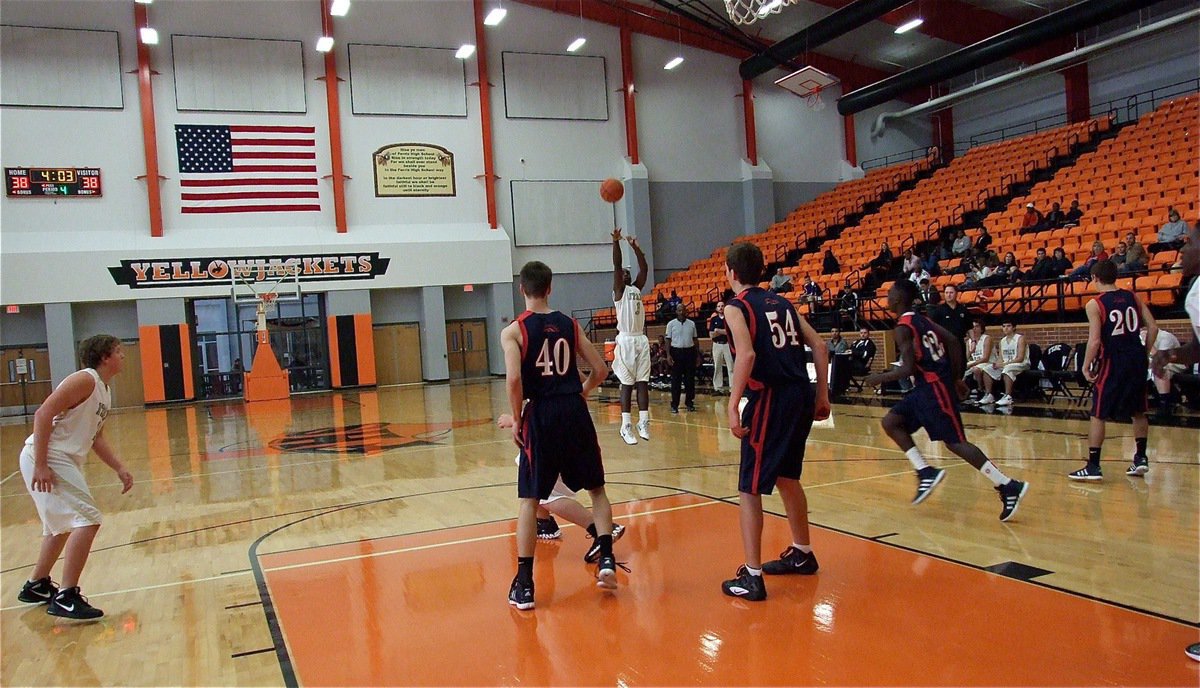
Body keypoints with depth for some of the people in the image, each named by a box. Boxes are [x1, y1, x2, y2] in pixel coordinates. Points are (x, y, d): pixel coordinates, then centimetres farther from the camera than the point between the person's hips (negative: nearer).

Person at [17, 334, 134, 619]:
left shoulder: (105, 391, 15)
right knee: (87, 520, -16)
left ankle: (36, 585, 43)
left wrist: (119, 469, 13)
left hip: (63, 462, 11)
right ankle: (66, 598, -11)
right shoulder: (85, 380, -15)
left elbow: (95, 437, 21)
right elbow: (43, 414, -22)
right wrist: (41, 465, -26)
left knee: (64, 524, 26)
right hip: (46, 460, -11)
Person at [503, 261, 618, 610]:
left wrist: (517, 420, -5)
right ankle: (606, 559, 8)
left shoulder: (514, 330, -3)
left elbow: (514, 379, -17)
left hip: (541, 415, -3)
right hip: (575, 411, 3)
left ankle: (524, 585, 5)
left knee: (529, 499, 5)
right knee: (597, 489, 19)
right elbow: (600, 369, 8)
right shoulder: (570, 324, 8)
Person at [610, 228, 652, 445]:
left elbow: (644, 268, 13)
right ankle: (626, 426, 0)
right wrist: (616, 242, -18)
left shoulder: (637, 289, 16)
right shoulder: (619, 290, 0)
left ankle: (643, 422, 6)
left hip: (641, 339, 6)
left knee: (643, 382, 4)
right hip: (626, 340, -6)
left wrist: (635, 247, 8)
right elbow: (616, 265, -10)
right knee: (627, 384, -3)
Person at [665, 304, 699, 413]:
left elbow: (695, 339, 13)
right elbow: (668, 340, 0)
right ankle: (674, 404, 3)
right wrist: (668, 355, -9)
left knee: (690, 379, 5)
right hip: (676, 352, -2)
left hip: (689, 352, 3)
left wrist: (698, 354, 9)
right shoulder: (671, 324, 1)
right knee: (676, 379, -1)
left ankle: (689, 402, 15)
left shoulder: (692, 324, 8)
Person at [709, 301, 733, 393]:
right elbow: (711, 334, 1)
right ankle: (717, 388, 11)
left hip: (728, 344, -2)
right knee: (717, 367, 6)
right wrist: (724, 331, -11)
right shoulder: (714, 319, 8)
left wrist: (718, 331, -11)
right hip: (717, 345, 2)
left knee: (731, 367, -4)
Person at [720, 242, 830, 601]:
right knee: (786, 477, 25)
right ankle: (802, 554, 39)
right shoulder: (782, 303, 17)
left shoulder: (736, 307, -3)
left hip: (770, 399, -7)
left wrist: (733, 405, -20)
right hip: (801, 396, 7)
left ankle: (752, 577, 0)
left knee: (749, 489, 0)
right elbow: (819, 346, 12)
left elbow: (747, 354, -20)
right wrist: (822, 395, 16)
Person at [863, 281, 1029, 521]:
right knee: (891, 422, 11)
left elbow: (909, 368, -20)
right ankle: (926, 472, 6)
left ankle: (1009, 488, -3)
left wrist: (880, 378, -6)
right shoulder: (921, 319, 14)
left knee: (955, 442, -6)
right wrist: (955, 379, 17)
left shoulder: (902, 328, -14)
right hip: (929, 385, 10)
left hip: (933, 387, -10)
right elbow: (952, 341, 12)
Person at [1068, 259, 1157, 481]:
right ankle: (1140, 458, 26)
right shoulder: (1133, 297, 6)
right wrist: (1144, 353, 13)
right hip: (1137, 359, 5)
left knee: (1098, 415, 1)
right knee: (1138, 411, 21)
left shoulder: (1095, 304, -9)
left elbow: (1095, 341, -15)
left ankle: (1093, 466, 0)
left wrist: (1086, 366, -5)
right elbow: (1153, 328, 3)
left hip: (1113, 362, -5)